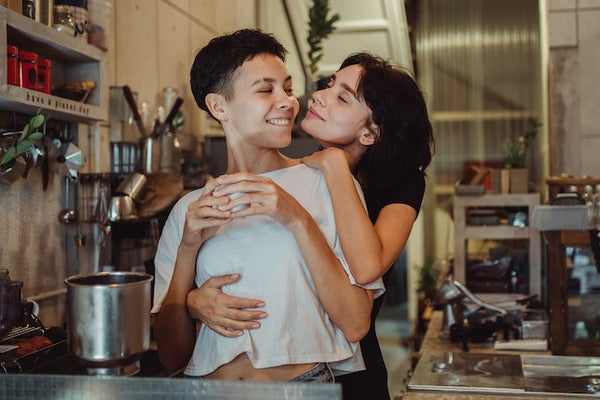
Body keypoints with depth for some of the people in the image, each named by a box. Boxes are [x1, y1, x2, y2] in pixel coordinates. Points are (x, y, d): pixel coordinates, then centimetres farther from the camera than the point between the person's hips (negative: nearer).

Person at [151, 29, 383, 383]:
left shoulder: (326, 184, 1)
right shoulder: (189, 210, 8)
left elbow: (356, 324, -7)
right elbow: (173, 356, 5)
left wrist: (297, 219, -15)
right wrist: (188, 250, -8)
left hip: (304, 383, -2)